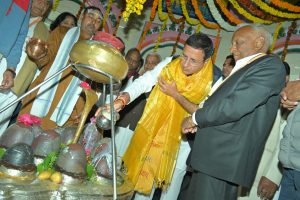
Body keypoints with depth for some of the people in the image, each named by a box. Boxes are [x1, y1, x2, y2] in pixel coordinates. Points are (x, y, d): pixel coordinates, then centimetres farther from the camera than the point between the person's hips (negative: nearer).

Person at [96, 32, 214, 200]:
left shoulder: (212, 82, -15)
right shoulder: (169, 65, -11)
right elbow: (142, 83, -20)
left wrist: (177, 95, -23)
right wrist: (120, 101, -36)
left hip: (180, 143, -1)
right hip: (153, 135, 2)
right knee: (144, 180, 14)